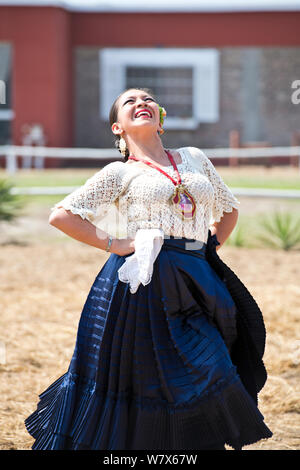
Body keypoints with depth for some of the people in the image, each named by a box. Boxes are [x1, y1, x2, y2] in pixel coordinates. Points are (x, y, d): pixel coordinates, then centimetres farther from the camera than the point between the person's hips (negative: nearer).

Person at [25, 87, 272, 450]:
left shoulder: (194, 158, 16)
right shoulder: (120, 173, 4)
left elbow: (229, 209, 28)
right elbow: (61, 215, -1)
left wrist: (210, 251, 13)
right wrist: (113, 245, -6)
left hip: (195, 285, 4)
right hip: (141, 284, -4)